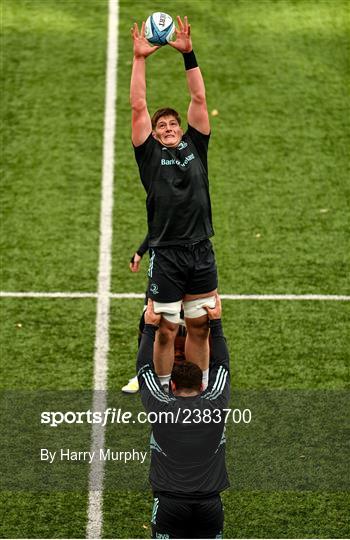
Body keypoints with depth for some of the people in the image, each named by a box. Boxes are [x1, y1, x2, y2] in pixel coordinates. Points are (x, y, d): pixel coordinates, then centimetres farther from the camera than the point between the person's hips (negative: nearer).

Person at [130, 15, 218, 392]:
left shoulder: (194, 147, 12)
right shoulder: (150, 153, 5)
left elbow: (199, 99, 7)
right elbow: (138, 107, -1)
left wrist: (188, 54, 1)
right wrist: (140, 58, -4)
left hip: (201, 252, 3)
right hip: (166, 256, -3)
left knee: (199, 329, 11)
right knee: (166, 331, 4)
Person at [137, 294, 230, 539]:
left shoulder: (161, 406, 3)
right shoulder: (216, 403, 5)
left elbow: (145, 368, 18)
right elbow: (221, 365, 21)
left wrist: (150, 327, 25)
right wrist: (216, 323, 28)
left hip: (170, 502, -1)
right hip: (209, 503, 1)